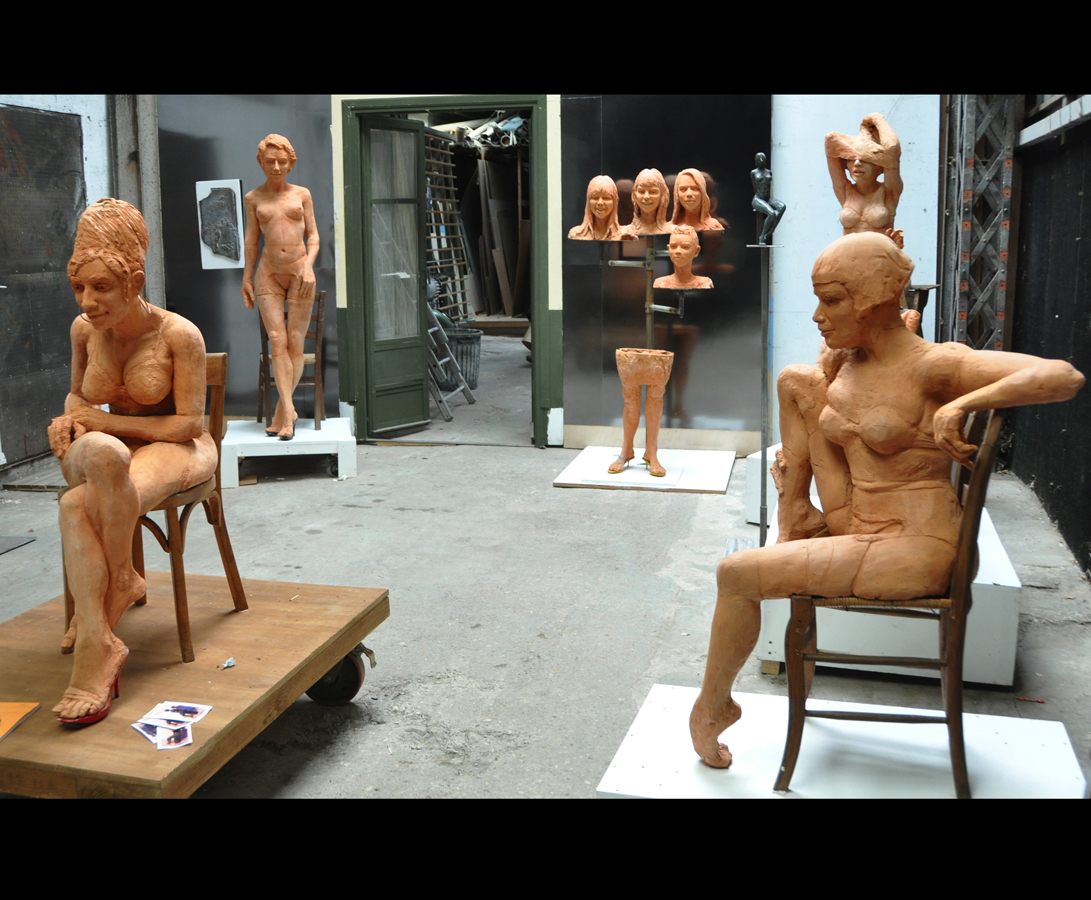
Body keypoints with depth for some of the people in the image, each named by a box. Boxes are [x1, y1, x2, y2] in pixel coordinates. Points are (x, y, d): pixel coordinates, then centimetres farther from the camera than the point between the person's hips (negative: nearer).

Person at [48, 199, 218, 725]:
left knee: (77, 505, -37)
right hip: (114, 451, 5)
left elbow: (189, 423, -14)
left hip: (178, 450, -4)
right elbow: (77, 392, 20)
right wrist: (70, 418, -5)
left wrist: (104, 420, -18)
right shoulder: (85, 330, 2)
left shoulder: (178, 334, -13)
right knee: (97, 452, -38)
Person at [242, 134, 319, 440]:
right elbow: (251, 241, 14)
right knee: (277, 341, -10)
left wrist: (309, 267, -8)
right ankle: (288, 411, -12)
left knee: (296, 342, -2)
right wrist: (247, 277, 11)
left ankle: (282, 410, 7)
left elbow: (313, 236, 7)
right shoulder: (253, 198, 9)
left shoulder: (302, 194, 8)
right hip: (269, 272, 0)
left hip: (300, 270, 0)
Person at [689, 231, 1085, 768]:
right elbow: (825, 426, 23)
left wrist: (962, 403, -35)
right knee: (795, 380, 2)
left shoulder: (931, 366, -18)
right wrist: (792, 454, 4)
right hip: (858, 527, 8)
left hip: (914, 552, -8)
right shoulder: (842, 360, 4)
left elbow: (1065, 377, -27)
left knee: (736, 574, -15)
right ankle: (795, 522, 9)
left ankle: (714, 702, 12)